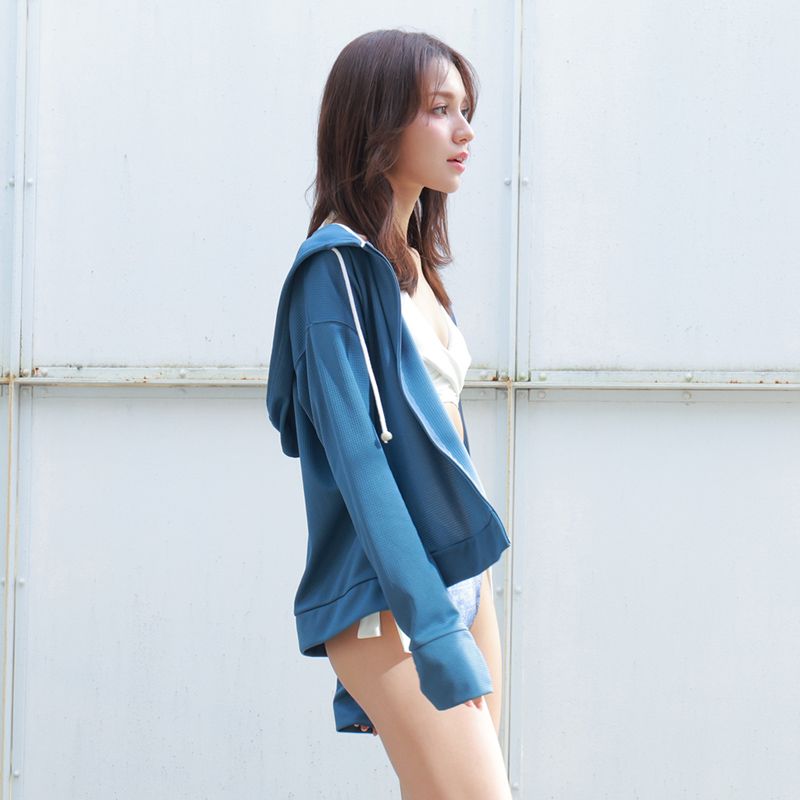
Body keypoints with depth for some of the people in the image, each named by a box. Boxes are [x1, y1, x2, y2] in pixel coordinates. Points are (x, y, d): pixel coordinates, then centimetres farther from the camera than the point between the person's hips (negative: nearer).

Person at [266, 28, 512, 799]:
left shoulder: (412, 262, 14)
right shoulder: (337, 265, -11)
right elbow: (355, 453, -19)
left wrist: (463, 605, 16)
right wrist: (435, 631, -24)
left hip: (462, 572, 8)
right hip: (386, 599, -8)